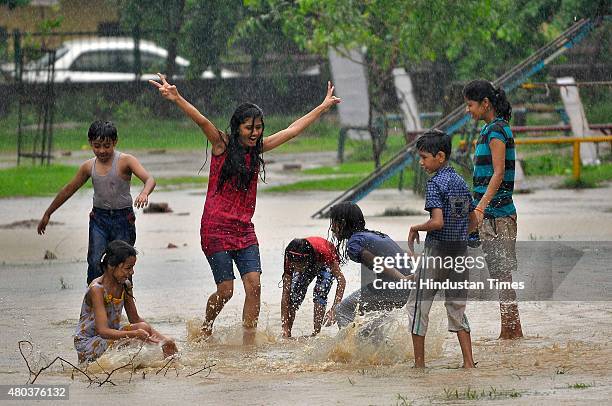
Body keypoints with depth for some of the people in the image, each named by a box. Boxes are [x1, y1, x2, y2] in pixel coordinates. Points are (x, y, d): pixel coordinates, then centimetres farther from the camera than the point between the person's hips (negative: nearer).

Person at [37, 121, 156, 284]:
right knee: (95, 263, -12)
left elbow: (149, 179, -23)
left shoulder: (125, 161, -10)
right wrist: (47, 214, 22)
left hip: (123, 219, -3)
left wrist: (144, 193, -47)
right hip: (99, 218, 3)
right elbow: (68, 190, 16)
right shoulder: (89, 166, 3)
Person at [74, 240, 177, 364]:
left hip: (111, 337, 8)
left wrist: (160, 337, -1)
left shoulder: (125, 286, 1)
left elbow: (135, 319, 13)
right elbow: (103, 331, -30)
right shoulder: (97, 289, -23)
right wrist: (136, 334, -41)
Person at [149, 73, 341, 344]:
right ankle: (206, 330, 23)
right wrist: (176, 98, -37)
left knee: (254, 285, -7)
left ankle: (249, 343, -3)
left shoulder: (257, 148, 10)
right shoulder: (222, 145, -5)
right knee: (226, 289, -4)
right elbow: (201, 121, -21)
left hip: (244, 230, 5)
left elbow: (293, 130, 16)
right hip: (216, 228, -5)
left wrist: (323, 107, 20)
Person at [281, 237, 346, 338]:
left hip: (325, 265, -2)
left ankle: (316, 333, -21)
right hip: (308, 266, 2)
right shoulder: (290, 261, -36)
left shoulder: (323, 252, -44)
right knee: (294, 295, -18)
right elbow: (285, 295, -32)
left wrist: (334, 309, -46)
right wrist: (285, 328, -36)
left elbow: (341, 281, -37)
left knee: (320, 292, -26)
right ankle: (286, 334, -9)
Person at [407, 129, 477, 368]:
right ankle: (468, 363, 6)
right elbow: (473, 219, 14)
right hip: (460, 250, 7)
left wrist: (415, 228, -8)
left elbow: (438, 221, -24)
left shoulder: (436, 183, -14)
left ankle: (419, 363, 4)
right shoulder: (460, 182, 9)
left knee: (418, 304, 3)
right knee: (457, 307, 12)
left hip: (437, 250, -7)